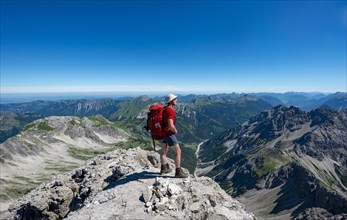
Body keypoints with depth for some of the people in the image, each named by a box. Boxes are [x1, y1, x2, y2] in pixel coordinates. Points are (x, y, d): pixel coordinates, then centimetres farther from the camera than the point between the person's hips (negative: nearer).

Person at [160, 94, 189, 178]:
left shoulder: (165, 109, 9)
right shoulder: (170, 110, -23)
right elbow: (171, 125, -30)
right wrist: (175, 131, -10)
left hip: (165, 133, 10)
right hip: (169, 134, -10)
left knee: (164, 150, 20)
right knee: (178, 151, -3)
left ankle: (164, 168, 36)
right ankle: (178, 172, 4)